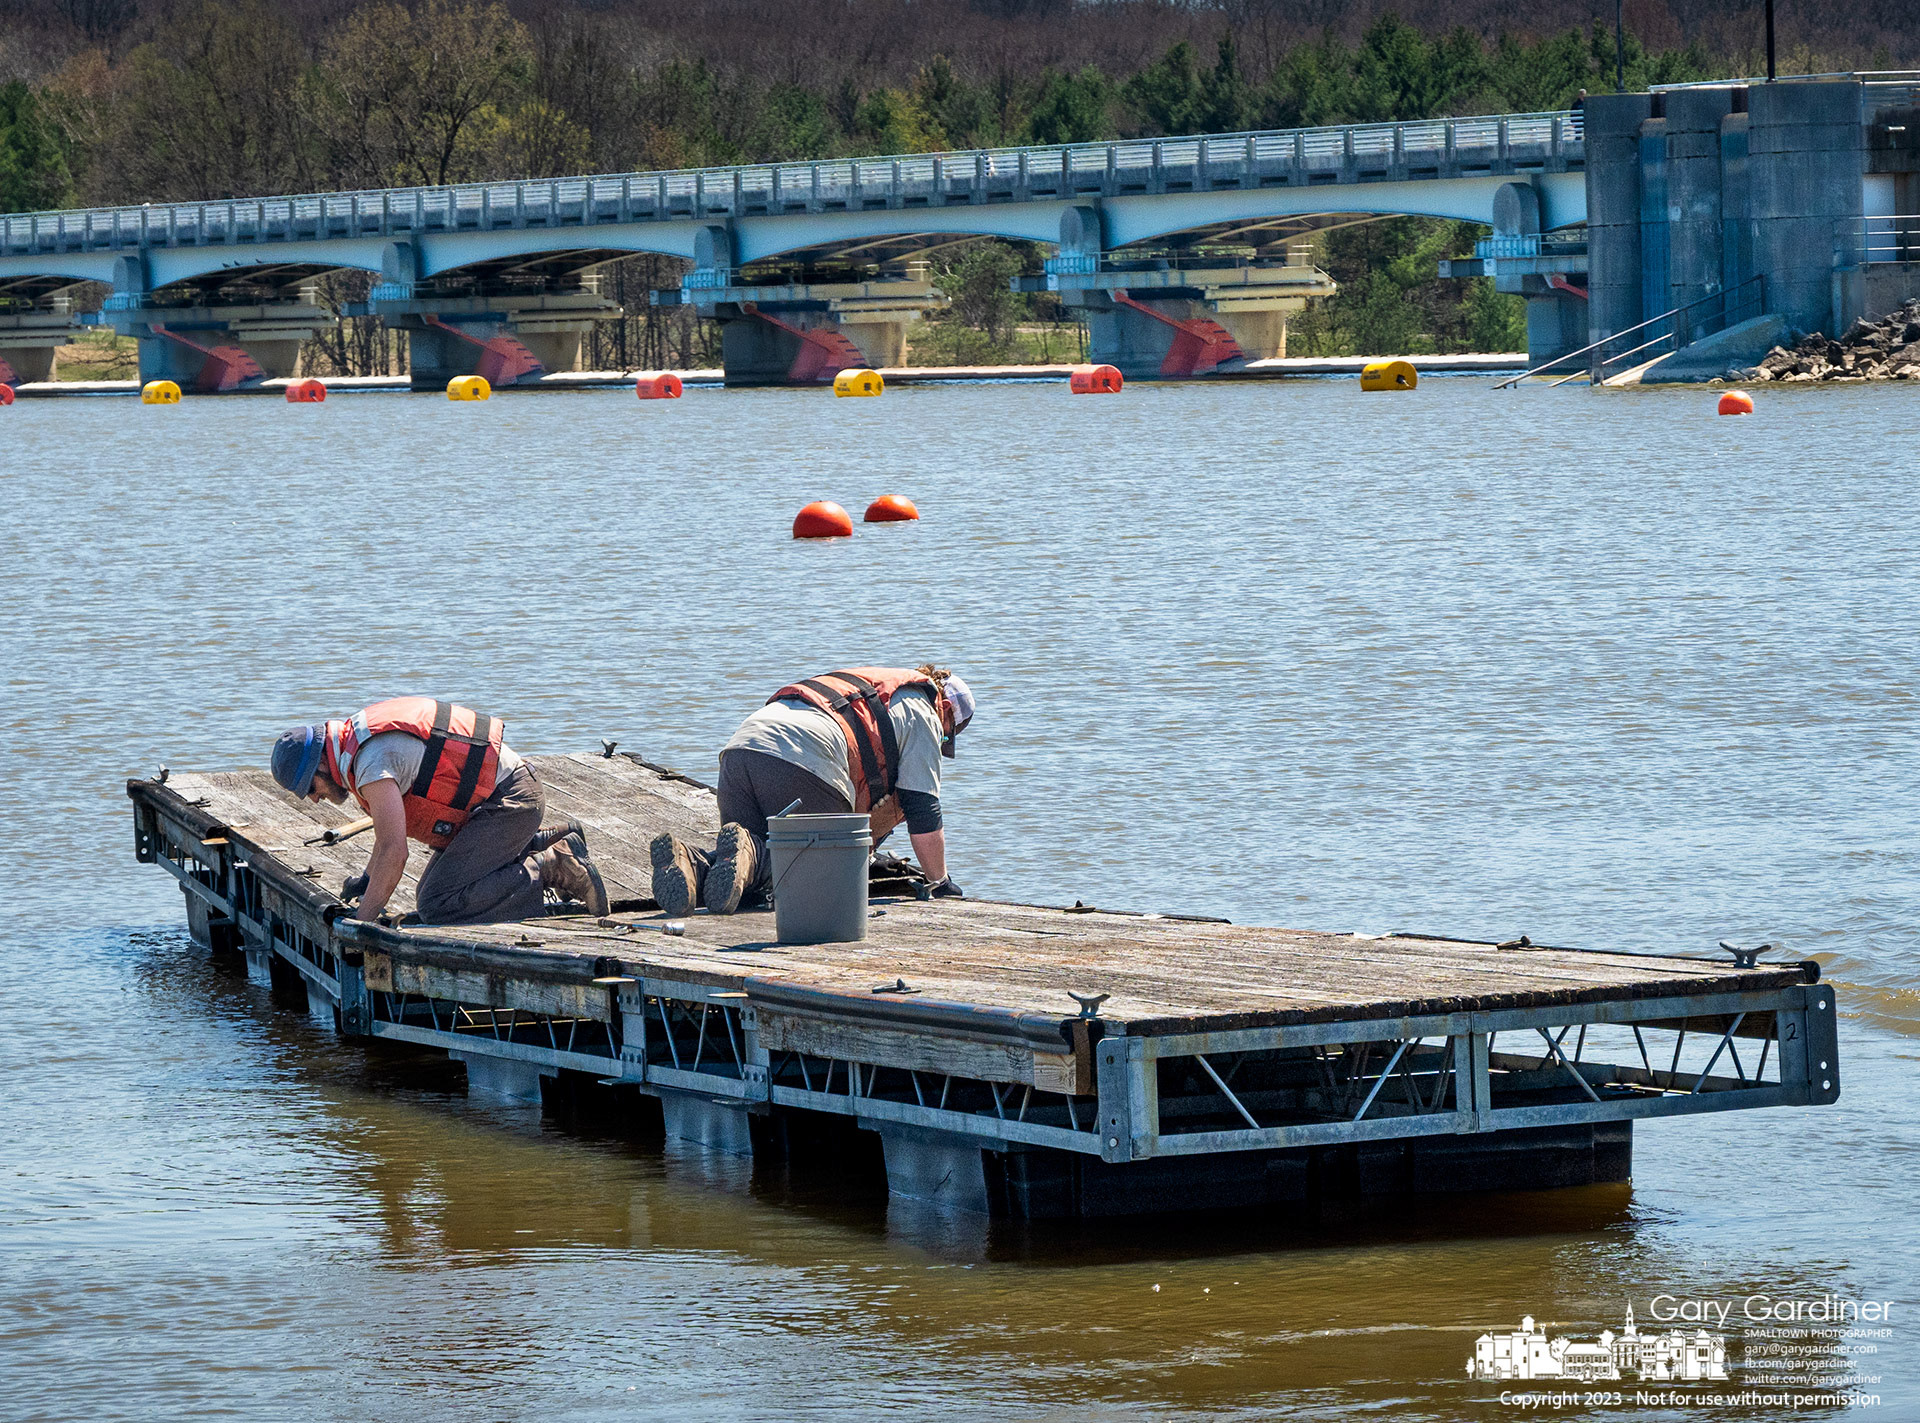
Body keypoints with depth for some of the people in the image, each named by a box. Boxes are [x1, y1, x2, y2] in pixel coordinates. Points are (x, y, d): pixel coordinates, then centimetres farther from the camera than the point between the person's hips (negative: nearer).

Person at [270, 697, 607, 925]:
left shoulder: (372, 761, -21)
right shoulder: (360, 736, 12)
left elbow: (394, 852, -26)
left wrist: (359, 925, -20)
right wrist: (369, 878, 21)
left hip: (509, 801, -11)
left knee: (436, 907, -18)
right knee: (430, 892, 19)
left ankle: (553, 870, -12)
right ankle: (553, 844, 18)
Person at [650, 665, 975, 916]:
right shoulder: (922, 713, 19)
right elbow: (923, 811, 12)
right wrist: (943, 884, 23)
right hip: (805, 762, -7)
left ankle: (691, 861, -21)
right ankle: (744, 851, -25)